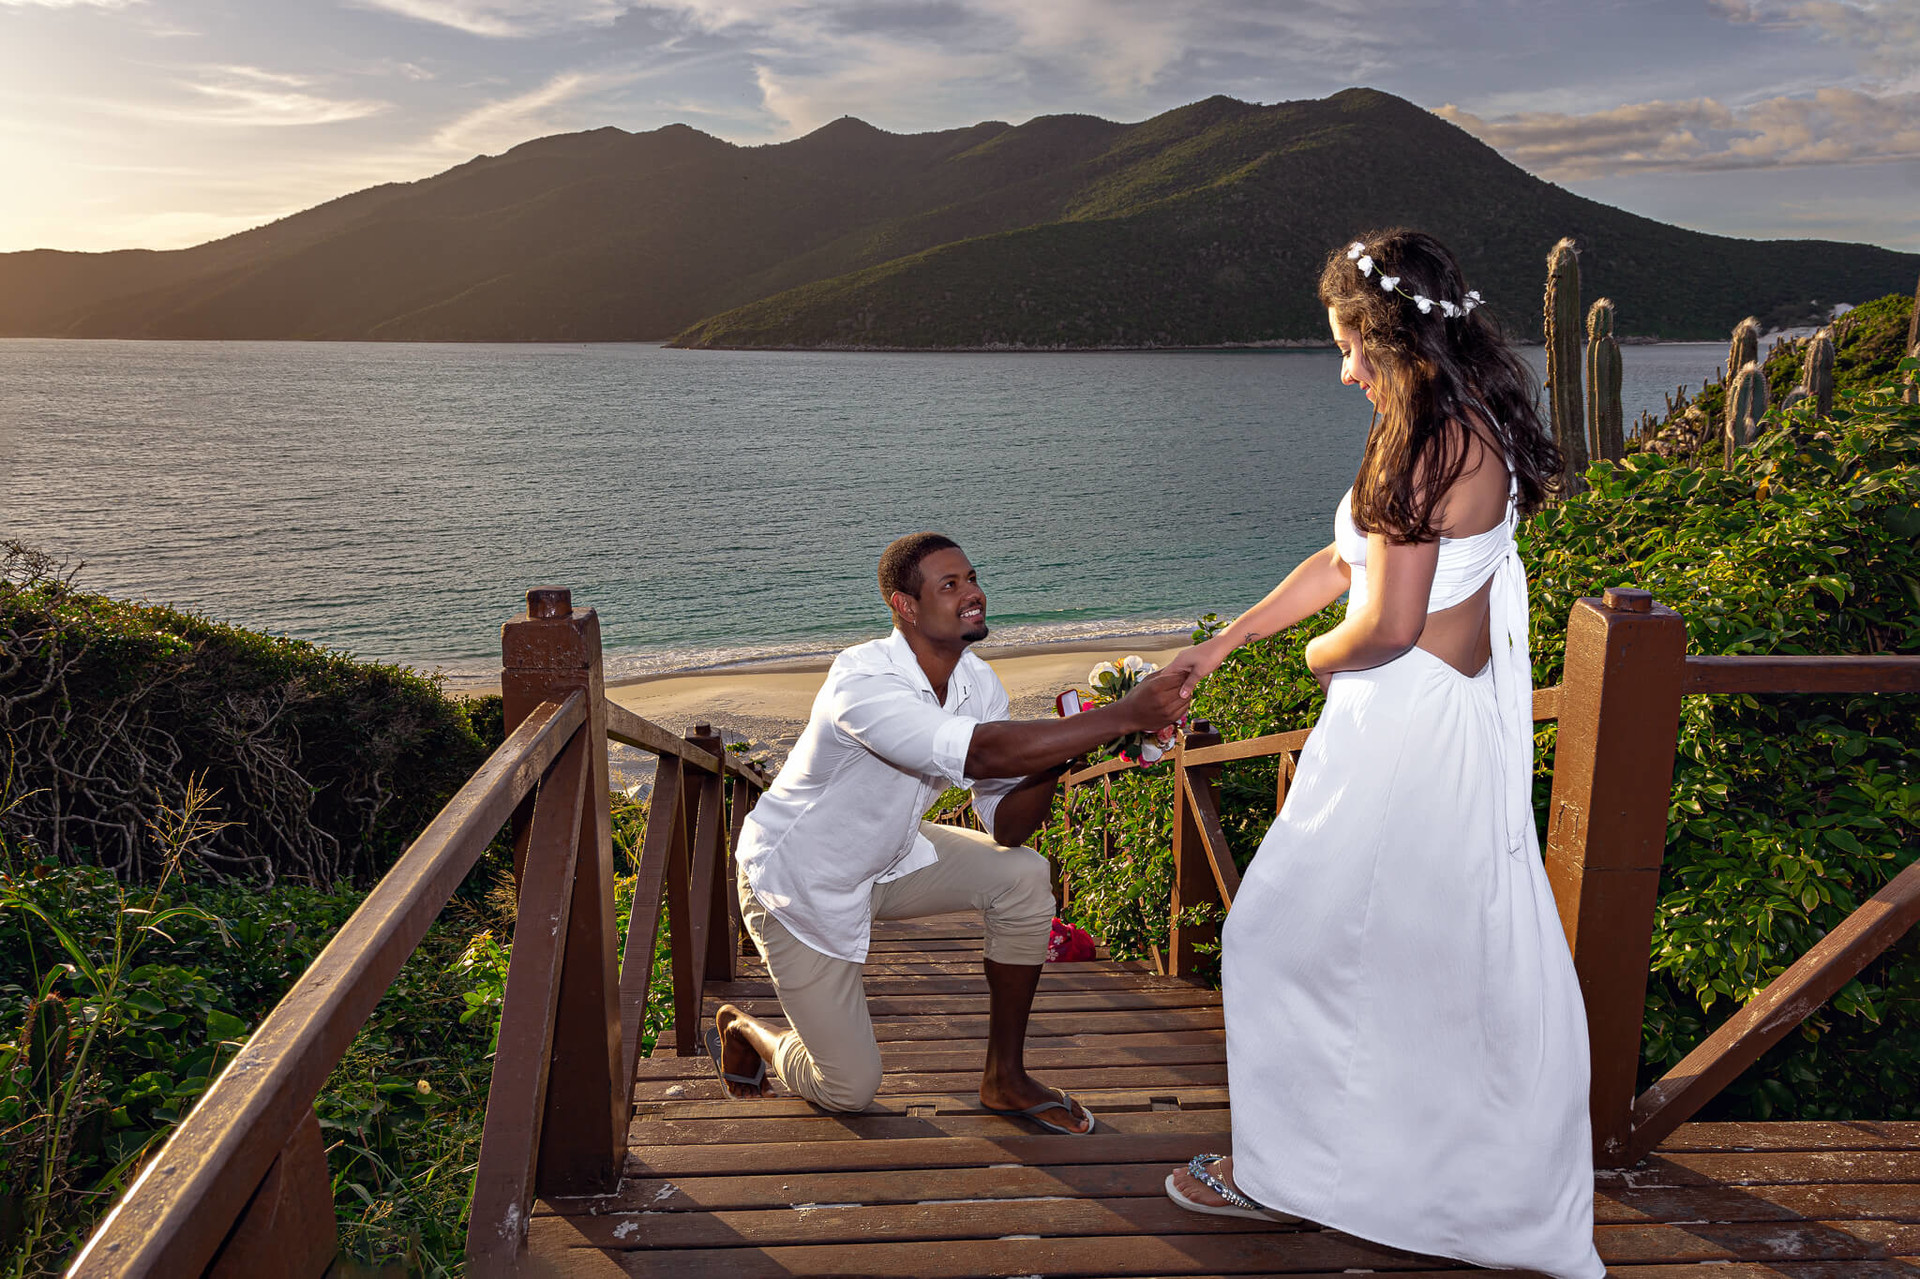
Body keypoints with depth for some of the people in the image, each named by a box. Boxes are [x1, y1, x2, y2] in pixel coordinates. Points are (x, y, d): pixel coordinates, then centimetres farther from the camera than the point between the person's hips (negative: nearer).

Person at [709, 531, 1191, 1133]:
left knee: (1022, 876, -16)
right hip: (801, 884, -6)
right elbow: (983, 752, -49)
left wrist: (1054, 756, -30)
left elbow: (1006, 825, -11)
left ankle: (1004, 1077, 1)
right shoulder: (861, 682, -35)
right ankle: (742, 1028, 30)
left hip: (887, 857, 7)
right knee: (849, 1088, -3)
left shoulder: (977, 682, -11)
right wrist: (1124, 716, -50)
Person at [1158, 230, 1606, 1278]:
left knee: (1291, 935, 6)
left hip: (1405, 727, -10)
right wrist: (1221, 644, 15)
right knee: (1471, 947, 22)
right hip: (1468, 720, 10)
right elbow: (1347, 557, 13)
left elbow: (1387, 621, -26)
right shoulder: (1476, 426, 10)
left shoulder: (1424, 441, -22)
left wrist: (1323, 655, -2)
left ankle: (1283, 1168, 22)